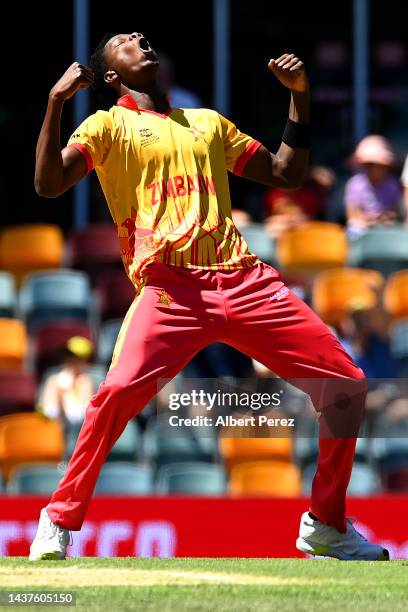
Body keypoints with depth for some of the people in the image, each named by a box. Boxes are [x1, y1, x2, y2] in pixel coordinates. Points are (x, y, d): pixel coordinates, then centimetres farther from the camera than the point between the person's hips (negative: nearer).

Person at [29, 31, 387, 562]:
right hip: (171, 286, -5)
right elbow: (49, 183, -3)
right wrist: (56, 101, -11)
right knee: (120, 389, -29)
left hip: (245, 280, 5)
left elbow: (286, 174, 30)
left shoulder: (208, 121, 26)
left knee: (346, 384, -1)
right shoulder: (108, 125, 12)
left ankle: (327, 527, 15)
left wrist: (300, 95, 22)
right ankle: (59, 522, -13)